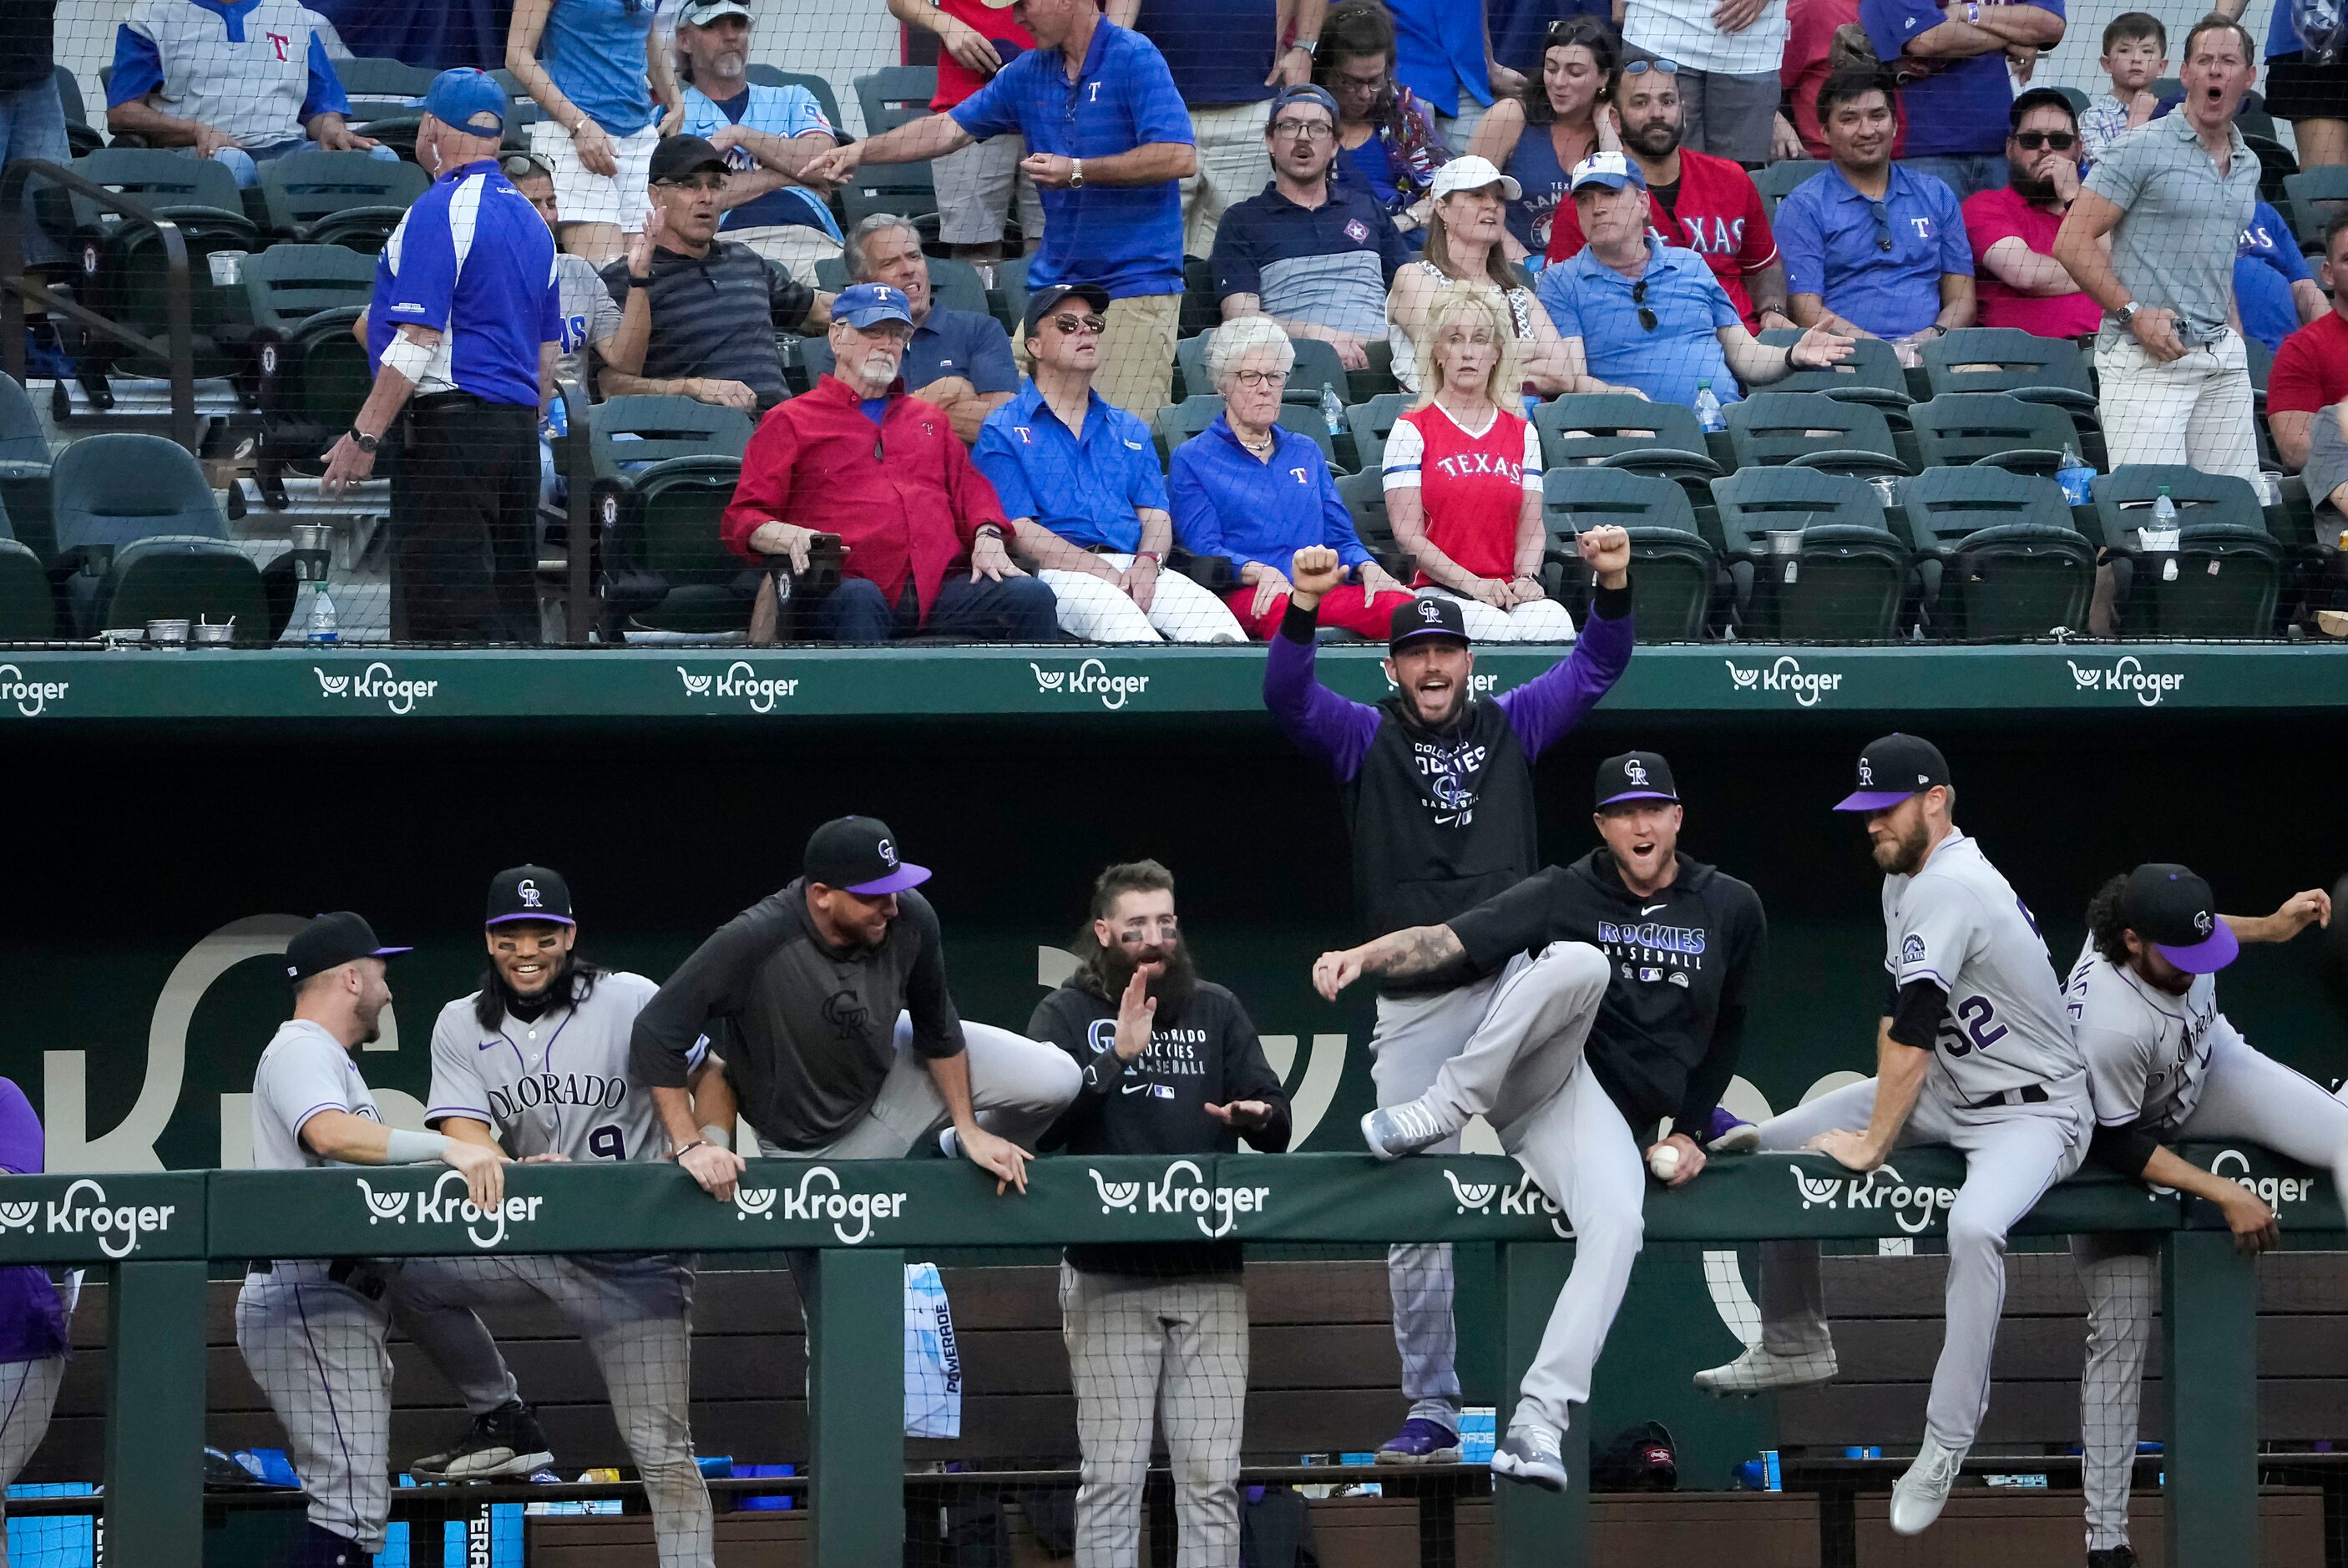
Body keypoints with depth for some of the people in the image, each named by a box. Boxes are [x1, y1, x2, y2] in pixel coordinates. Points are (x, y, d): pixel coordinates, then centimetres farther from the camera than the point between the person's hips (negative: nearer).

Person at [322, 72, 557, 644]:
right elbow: (548, 350, 20)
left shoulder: (439, 210, -11)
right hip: (517, 422, 9)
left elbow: (418, 338, -18)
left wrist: (364, 435, -17)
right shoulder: (528, 216, 16)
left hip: (449, 424, -9)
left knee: (445, 607, -10)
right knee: (512, 606, 9)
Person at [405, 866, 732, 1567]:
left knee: (661, 1450, -9)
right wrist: (520, 1172, -28)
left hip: (635, 1261, -4)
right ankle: (501, 1423, 4)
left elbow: (708, 1074, 3)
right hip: (525, 1246, 4)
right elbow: (464, 1134, -8)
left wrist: (707, 1147, -14)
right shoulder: (461, 1026, 4)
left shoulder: (627, 1000, -5)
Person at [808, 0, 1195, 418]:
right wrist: (862, 152, 10)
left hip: (1135, 284, -7)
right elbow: (952, 128, 19)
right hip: (1054, 281, 7)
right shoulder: (1027, 72, 13)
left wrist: (1077, 172, -20)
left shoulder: (1136, 59, -9)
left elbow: (1180, 158, -19)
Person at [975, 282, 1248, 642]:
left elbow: (1156, 517, 18)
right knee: (1119, 617, -39)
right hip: (1056, 573, -5)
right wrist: (1110, 575, -14)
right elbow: (1020, 532, -2)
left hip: (1138, 569, 5)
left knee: (1212, 615, -27)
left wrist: (1146, 565, -9)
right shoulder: (1003, 432, 10)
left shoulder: (1130, 431, 28)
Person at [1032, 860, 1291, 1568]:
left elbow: (1279, 1122, 8)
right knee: (1113, 1475, -4)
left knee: (1212, 1476, 0)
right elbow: (1039, 1123, -8)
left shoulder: (1217, 1010, 14)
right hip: (1108, 1275, -2)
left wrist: (1257, 1117, -15)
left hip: (1209, 1274, 2)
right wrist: (1116, 1058, -17)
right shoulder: (1066, 1013, 7)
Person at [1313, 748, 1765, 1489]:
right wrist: (1365, 955, -31)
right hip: (1528, 1077, -2)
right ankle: (1440, 1111, -24)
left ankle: (1537, 1424, -33)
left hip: (1610, 1119, 2)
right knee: (1580, 962, -31)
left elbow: (1726, 1029, 21)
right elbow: (1451, 942, -13)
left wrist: (1690, 1130, 12)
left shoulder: (1731, 911, 8)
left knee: (1618, 1226, -32)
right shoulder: (1564, 895, -1)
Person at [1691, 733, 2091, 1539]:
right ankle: (1794, 1345, 21)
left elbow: (1912, 1029, -27)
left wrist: (1872, 1145, -20)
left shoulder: (1950, 887, -26)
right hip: (1948, 1088, 10)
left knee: (1974, 1228, -39)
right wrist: (1886, 1106, 0)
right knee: (1775, 1144, 8)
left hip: (2034, 1110, -10)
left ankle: (1944, 1450, -35)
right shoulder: (1905, 875, 6)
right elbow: (1898, 1016, 11)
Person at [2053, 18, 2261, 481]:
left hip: (2223, 355, 7)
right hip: (2146, 357, -7)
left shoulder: (2247, 165, 17)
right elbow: (2073, 242, -8)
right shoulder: (2143, 150, -5)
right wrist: (2133, 313, -16)